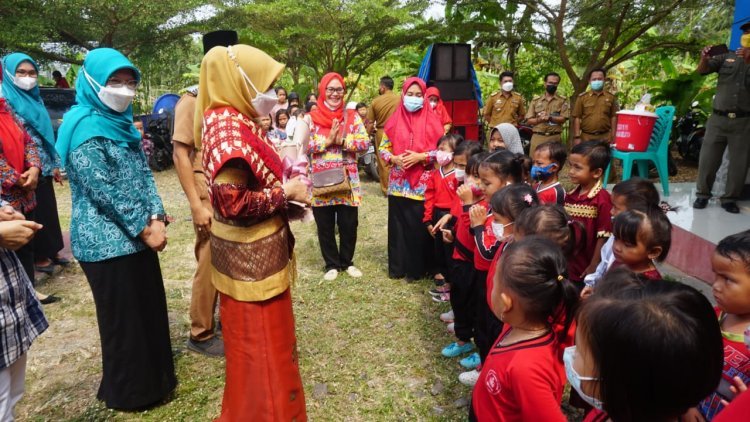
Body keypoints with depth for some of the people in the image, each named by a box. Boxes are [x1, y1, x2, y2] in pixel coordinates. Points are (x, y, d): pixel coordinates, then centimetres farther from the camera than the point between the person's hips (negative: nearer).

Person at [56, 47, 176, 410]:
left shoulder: (122, 123, 11)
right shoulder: (84, 126, -15)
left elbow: (144, 173, 9)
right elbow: (104, 191, -19)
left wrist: (155, 218, -4)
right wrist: (144, 229, -15)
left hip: (136, 235, 8)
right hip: (107, 240, -8)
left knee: (150, 307, 16)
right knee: (123, 317, 5)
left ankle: (152, 378, 34)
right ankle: (128, 391, 25)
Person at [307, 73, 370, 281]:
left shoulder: (352, 116, 4)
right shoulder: (311, 118, 1)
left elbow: (365, 143, -4)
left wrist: (342, 140, -16)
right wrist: (328, 140, -16)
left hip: (347, 180, 1)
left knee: (349, 225, 8)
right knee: (325, 226, 10)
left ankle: (347, 262, 29)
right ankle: (332, 264, 27)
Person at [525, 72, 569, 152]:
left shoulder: (562, 100, 8)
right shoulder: (536, 100, 11)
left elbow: (563, 119, -4)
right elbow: (528, 121, 6)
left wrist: (550, 118, -21)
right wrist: (539, 119, -14)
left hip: (555, 138, -1)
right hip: (537, 137, 1)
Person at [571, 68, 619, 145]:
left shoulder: (611, 97, 7)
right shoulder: (582, 97, 3)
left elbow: (613, 117, 7)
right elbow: (577, 117, 0)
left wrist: (613, 137, 1)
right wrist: (577, 137, -7)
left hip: (605, 138, 1)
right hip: (586, 137, -1)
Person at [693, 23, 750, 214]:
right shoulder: (726, 57, 8)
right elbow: (702, 70, 0)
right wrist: (704, 58, -21)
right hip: (718, 119, 0)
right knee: (707, 159, 2)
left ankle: (730, 199, 15)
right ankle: (702, 195, 14)